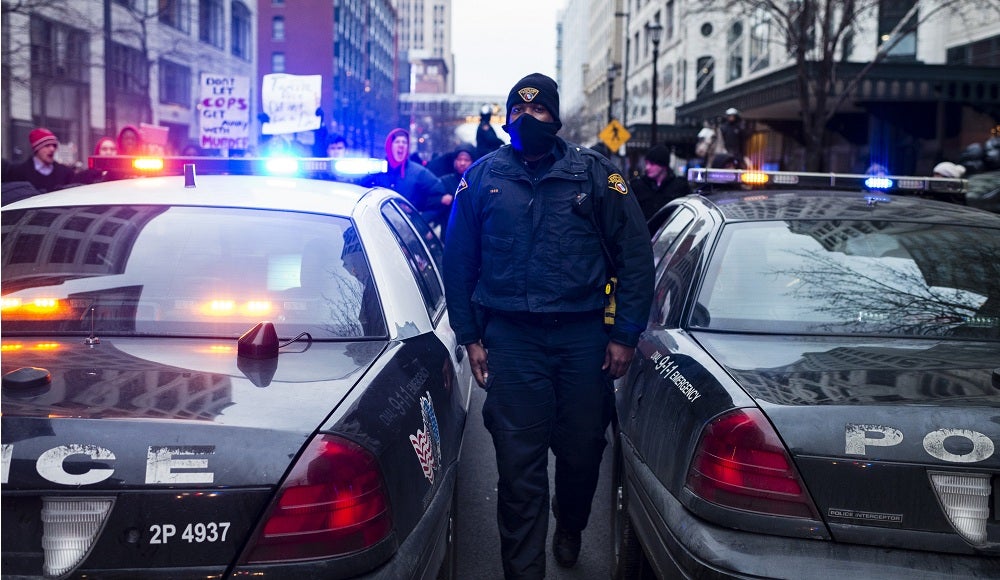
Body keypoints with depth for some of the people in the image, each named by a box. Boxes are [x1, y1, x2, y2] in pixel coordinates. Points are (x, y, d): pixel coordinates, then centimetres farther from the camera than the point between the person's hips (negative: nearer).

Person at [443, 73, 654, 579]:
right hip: (510, 337, 0)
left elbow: (635, 254, 3)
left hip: (583, 335, 1)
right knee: (519, 461, -1)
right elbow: (458, 261, 10)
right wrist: (469, 337, 4)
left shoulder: (594, 173, 3)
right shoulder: (483, 177, 6)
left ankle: (569, 530, 42)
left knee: (582, 450, 12)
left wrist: (624, 334, -2)